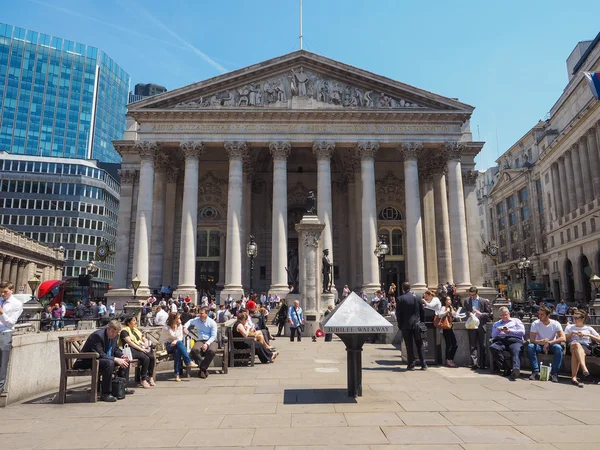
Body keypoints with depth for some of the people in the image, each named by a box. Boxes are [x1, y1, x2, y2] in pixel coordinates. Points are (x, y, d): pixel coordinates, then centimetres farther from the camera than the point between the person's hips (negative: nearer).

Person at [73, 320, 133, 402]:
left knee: (125, 361, 7)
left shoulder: (115, 335, -1)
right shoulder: (98, 335, -27)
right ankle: (105, 394, -28)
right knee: (109, 363, -36)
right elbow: (99, 354, -30)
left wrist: (122, 356, -10)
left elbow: (116, 349, 11)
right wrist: (116, 359, -35)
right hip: (88, 361, -9)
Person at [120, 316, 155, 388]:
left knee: (152, 357, -22)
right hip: (131, 350, -7)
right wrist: (141, 349, -20)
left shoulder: (137, 330, 25)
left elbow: (145, 339, 23)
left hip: (140, 349, 7)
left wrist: (145, 346, -1)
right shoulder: (124, 331, 1)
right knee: (146, 358, -31)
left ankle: (150, 378, -13)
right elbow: (130, 342, -12)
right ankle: (143, 380, -22)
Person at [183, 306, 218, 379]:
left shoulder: (212, 323, -2)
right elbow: (190, 322, 35)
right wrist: (185, 327, 14)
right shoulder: (196, 320, 11)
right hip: (200, 340, 3)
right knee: (194, 350, -33)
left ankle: (202, 369, -20)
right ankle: (204, 368, -19)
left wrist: (207, 344, -19)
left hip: (211, 341, -3)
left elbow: (213, 336, -4)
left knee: (212, 351, -38)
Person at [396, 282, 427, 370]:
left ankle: (411, 365, 7)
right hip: (417, 324, 2)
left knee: (409, 346, 5)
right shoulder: (417, 297, 1)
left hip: (406, 325, -2)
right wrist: (422, 322, 15)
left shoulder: (400, 299, -8)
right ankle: (423, 365, 11)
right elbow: (422, 311, 5)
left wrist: (400, 325, 3)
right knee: (420, 345, 10)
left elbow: (398, 314, -7)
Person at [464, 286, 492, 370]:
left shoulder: (483, 301, 1)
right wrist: (469, 314, -7)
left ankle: (482, 364, 13)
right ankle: (475, 363, -3)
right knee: (473, 345, -3)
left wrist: (481, 314, -13)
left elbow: (489, 314, 4)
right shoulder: (467, 301, 7)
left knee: (482, 346, 5)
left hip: (481, 326, -1)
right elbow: (465, 312, 14)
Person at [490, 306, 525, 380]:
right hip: (501, 341, 2)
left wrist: (510, 331, 0)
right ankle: (506, 368, -34)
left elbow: (522, 332, 12)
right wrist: (498, 329, 2)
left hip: (515, 340, -2)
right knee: (493, 347, -32)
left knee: (516, 352, -37)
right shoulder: (496, 324, 35)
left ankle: (516, 369, -63)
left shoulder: (516, 321, 28)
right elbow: (493, 335, 21)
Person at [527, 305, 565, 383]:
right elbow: (531, 340, -19)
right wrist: (541, 342, -40)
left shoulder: (555, 324, -11)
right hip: (539, 345, 0)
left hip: (551, 345, 0)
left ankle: (554, 373, -25)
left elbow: (563, 338, -22)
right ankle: (535, 372, -25)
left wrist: (549, 343, -31)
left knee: (558, 347, -34)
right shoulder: (535, 324, -11)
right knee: (530, 346, -31)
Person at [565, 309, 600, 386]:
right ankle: (584, 369, -54)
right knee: (576, 344, -40)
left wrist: (588, 335, 0)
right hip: (572, 346, 1)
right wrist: (572, 333, 1)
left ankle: (574, 376, -46)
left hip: (586, 348, -1)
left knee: (575, 353, -39)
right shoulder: (569, 327, 26)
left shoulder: (588, 328, 22)